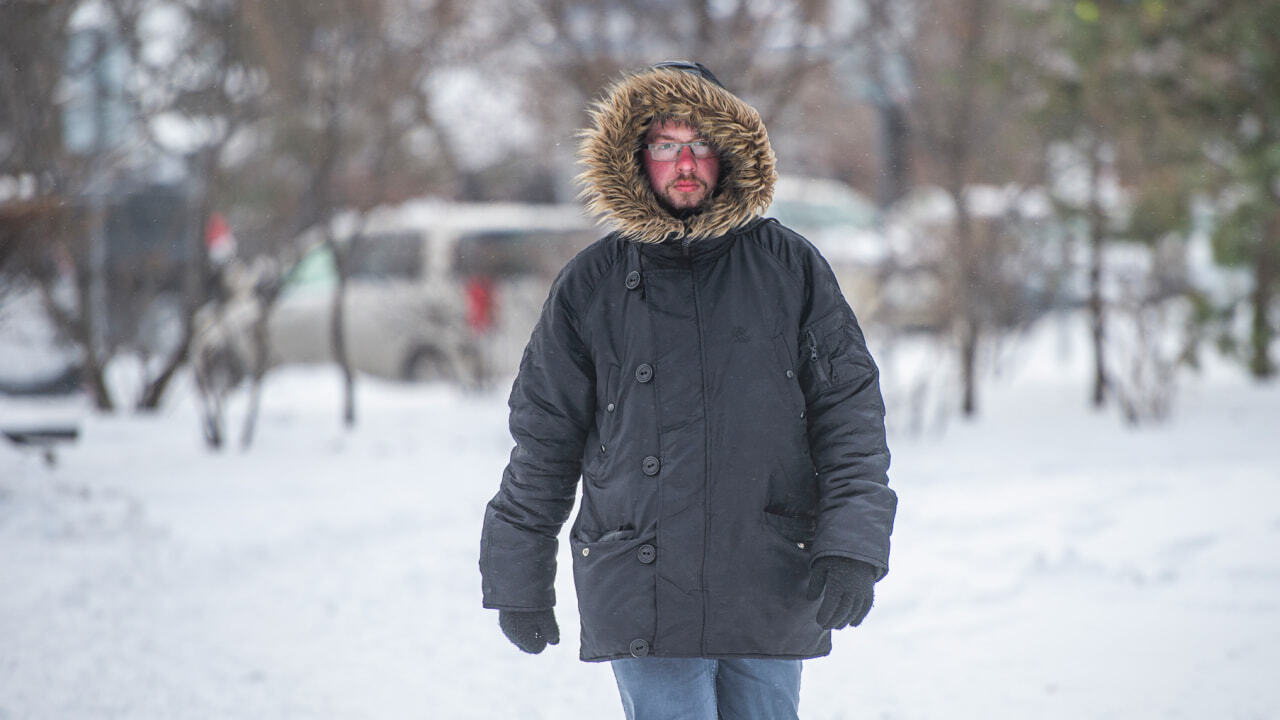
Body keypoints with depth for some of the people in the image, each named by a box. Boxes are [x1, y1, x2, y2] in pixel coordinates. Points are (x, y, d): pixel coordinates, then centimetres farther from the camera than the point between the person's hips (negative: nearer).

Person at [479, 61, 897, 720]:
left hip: (771, 589, 1)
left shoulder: (790, 269, 5)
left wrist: (852, 546, -9)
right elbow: (543, 443, 10)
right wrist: (519, 582, 10)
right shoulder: (591, 285, 4)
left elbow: (852, 414, 3)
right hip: (642, 599, -1)